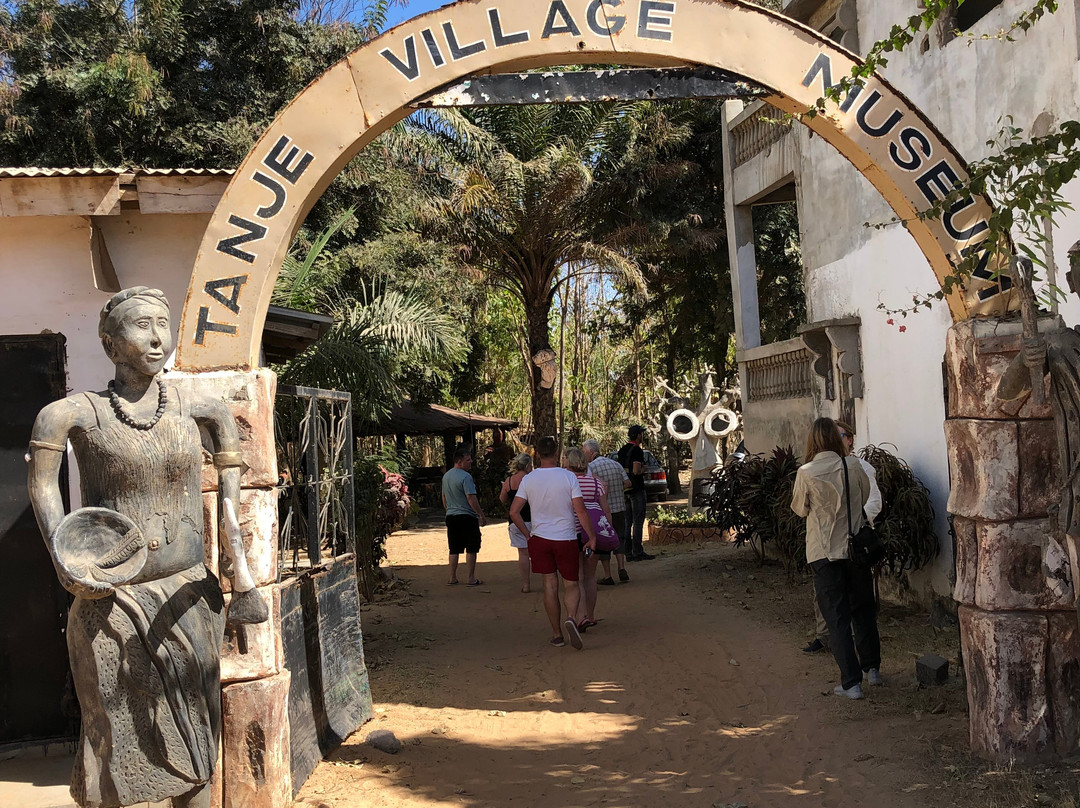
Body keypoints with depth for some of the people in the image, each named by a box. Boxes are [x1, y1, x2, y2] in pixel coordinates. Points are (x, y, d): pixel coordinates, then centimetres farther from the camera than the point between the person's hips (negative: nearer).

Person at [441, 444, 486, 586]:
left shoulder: (446, 476, 10)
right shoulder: (465, 477, -16)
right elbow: (471, 499, -18)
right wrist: (482, 516, -12)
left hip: (451, 516, 8)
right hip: (467, 516, -7)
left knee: (454, 549, 13)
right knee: (471, 549, 2)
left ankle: (452, 578, 15)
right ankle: (471, 579, 4)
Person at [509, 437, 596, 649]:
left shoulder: (528, 479, -1)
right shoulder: (568, 476, -8)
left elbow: (514, 512, -1)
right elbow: (581, 510, -11)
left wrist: (528, 534, 11)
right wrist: (592, 537, -2)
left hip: (540, 538, 2)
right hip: (566, 538, -2)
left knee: (550, 585, 10)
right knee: (571, 585, 9)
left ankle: (556, 634, 15)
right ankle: (570, 617, -19)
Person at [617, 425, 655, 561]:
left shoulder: (622, 450, 12)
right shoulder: (637, 450, -14)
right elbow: (636, 471, -22)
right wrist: (644, 469, -2)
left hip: (625, 489, 8)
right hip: (636, 488, -8)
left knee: (627, 522, 10)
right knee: (638, 521, -4)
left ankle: (628, 552, 12)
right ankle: (638, 552, -3)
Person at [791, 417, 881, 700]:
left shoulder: (806, 473, -14)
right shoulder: (854, 468, -6)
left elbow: (800, 509, -1)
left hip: (825, 552, -3)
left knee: (837, 617, 3)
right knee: (863, 610, 19)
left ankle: (851, 682, 2)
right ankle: (872, 667, 32)